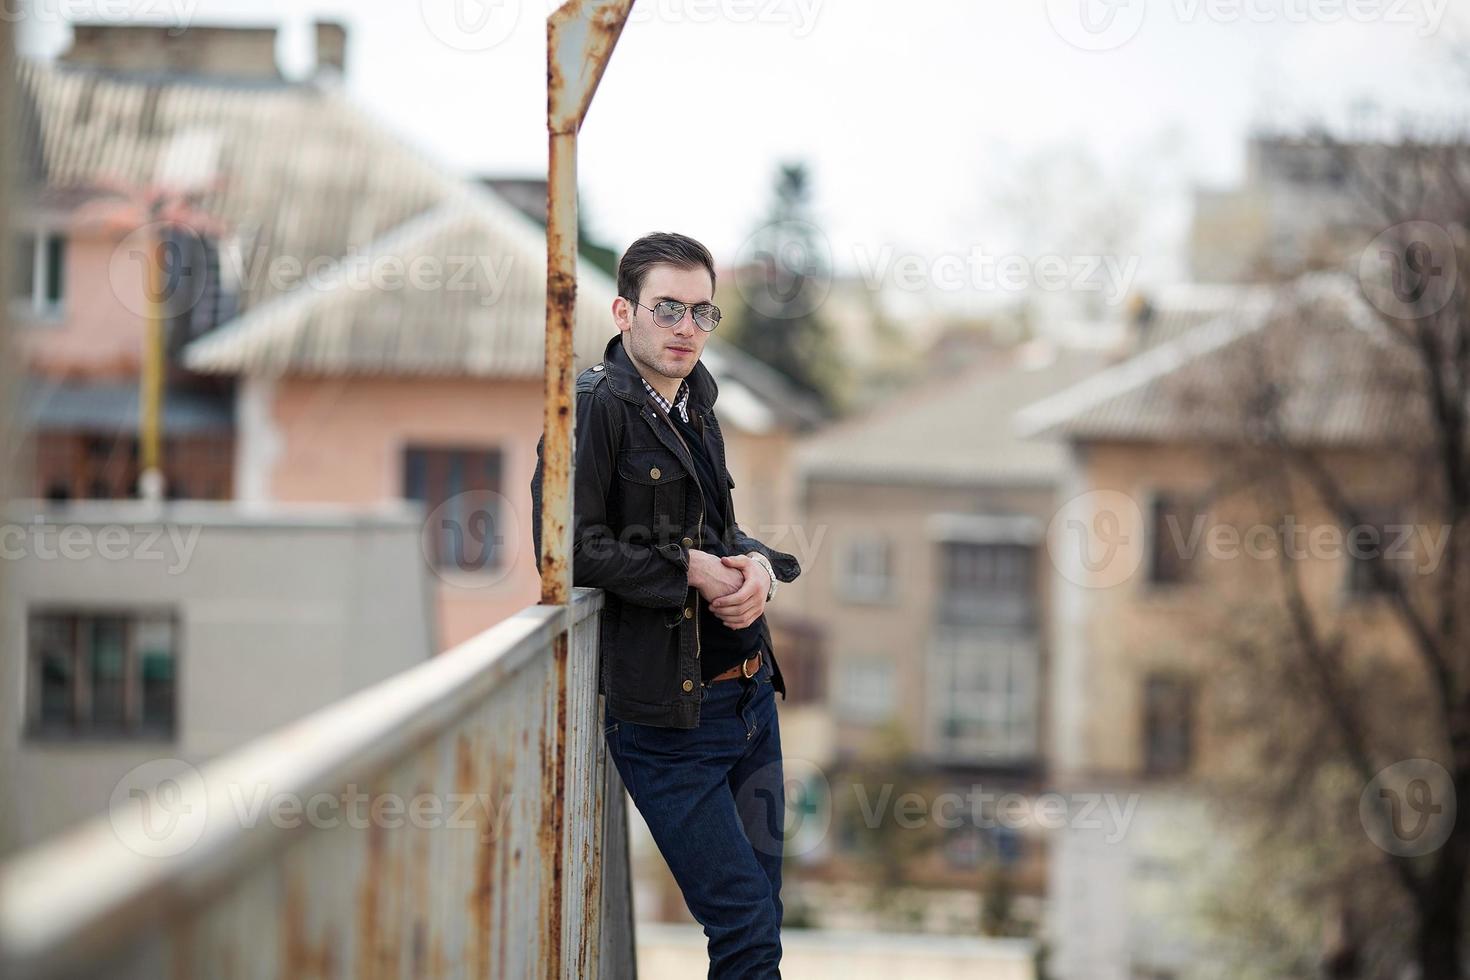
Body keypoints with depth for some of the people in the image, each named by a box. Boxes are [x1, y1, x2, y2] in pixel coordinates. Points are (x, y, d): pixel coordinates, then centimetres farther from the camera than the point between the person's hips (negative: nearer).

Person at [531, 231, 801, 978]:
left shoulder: (695, 405, 14)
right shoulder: (594, 406, -10)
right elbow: (565, 546, -19)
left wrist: (757, 567, 0)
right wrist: (690, 571, -16)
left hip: (749, 692, 8)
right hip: (668, 713, -8)